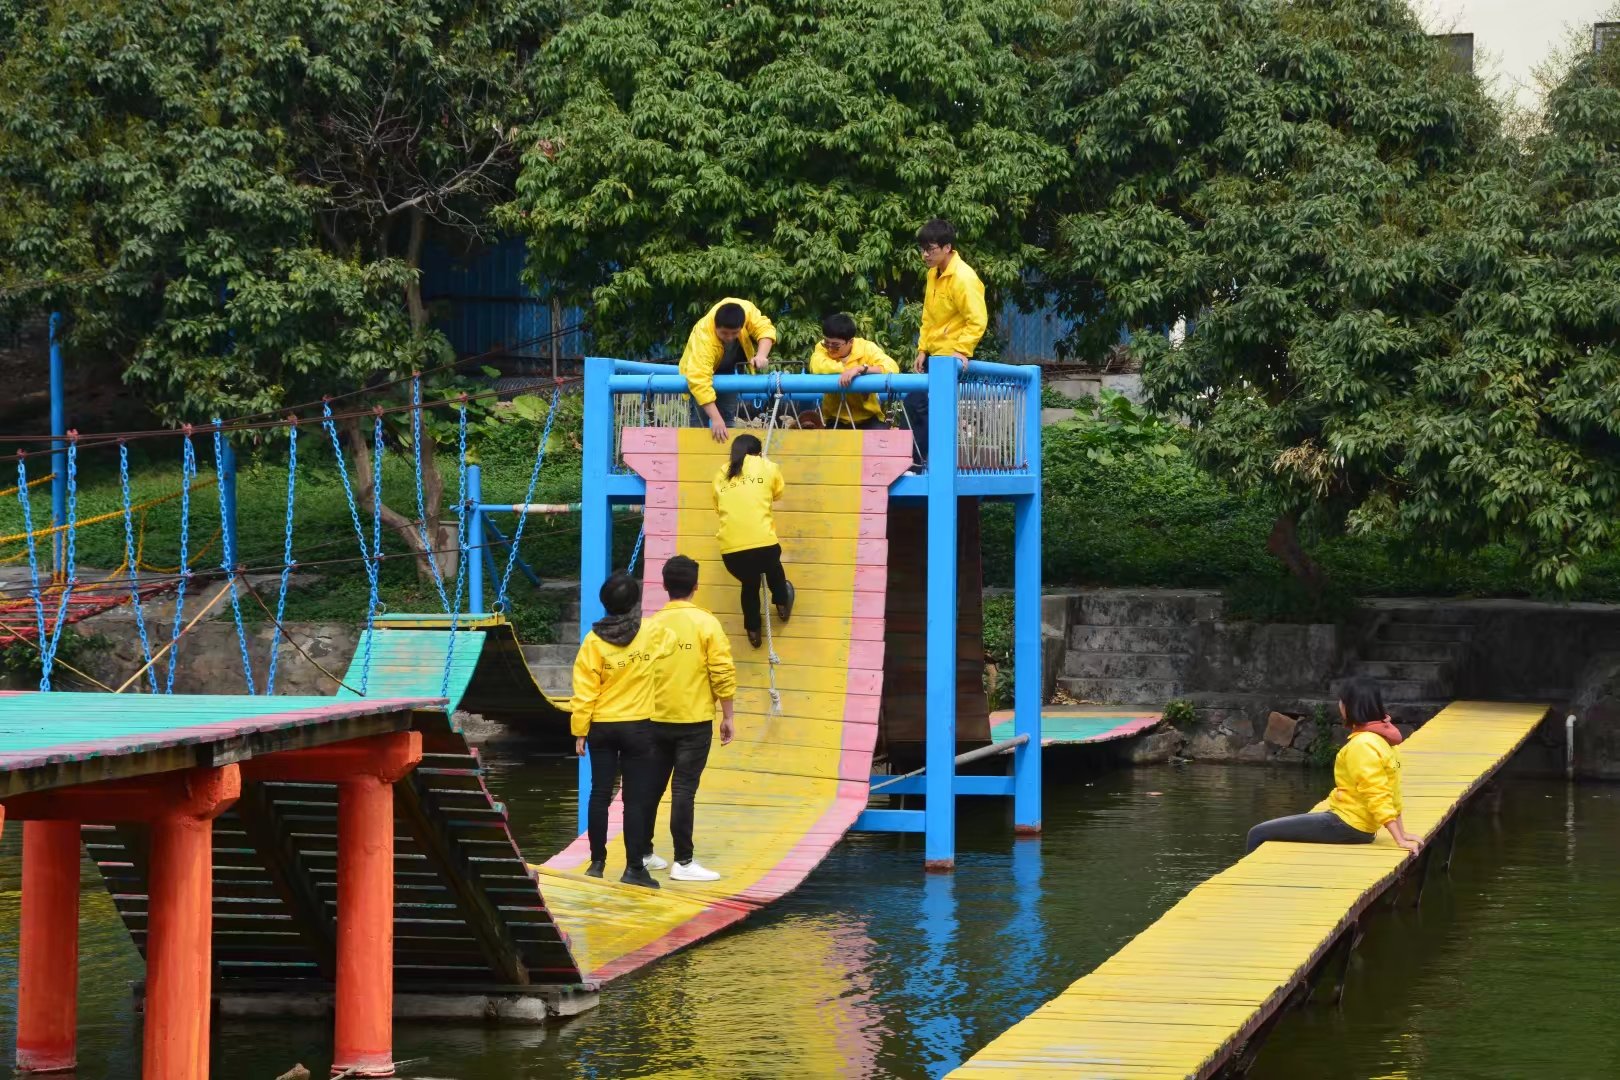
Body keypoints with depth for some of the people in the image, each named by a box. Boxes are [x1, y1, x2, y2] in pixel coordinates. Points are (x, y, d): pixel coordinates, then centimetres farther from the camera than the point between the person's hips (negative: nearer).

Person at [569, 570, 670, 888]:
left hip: (601, 728, 1)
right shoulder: (652, 634, -10)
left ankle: (597, 862, 13)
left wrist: (580, 731, -1)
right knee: (636, 798, 0)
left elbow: (584, 690, -7)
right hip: (638, 728, -1)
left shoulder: (595, 640, -8)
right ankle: (634, 868, -2)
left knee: (600, 794, 9)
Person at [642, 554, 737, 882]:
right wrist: (727, 717, -2)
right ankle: (683, 862, -3)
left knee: (652, 786, 14)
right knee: (684, 790, -3)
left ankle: (643, 853, 22)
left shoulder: (651, 625, 1)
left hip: (656, 720, 4)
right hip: (694, 721, -4)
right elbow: (723, 673, -11)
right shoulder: (706, 624, -9)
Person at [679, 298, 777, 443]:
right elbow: (699, 382, -49)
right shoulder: (703, 339, -45)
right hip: (699, 370, -4)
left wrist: (761, 356, -45)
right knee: (701, 420, -13)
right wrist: (715, 418, -53)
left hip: (727, 371, 4)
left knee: (729, 417, 3)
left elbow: (765, 328, -24)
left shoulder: (745, 310, -36)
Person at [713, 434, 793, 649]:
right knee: (773, 568, 35)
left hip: (731, 551, 2)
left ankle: (753, 630, 38)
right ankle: (782, 604, 51)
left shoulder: (720, 475, 15)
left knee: (749, 583, 33)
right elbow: (778, 493, 26)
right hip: (763, 544, -2)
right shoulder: (767, 468, 9)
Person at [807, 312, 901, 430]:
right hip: (835, 419, 1)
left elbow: (892, 368, -24)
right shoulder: (822, 348, -7)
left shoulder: (867, 348, -10)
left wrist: (860, 369, -36)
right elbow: (818, 367, -29)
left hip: (868, 418, -1)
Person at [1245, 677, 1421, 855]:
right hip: (1358, 826, 10)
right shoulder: (1382, 740, 10)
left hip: (1346, 824, -10)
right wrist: (1401, 833, 15)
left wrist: (1400, 839, -24)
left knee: (1258, 834, -8)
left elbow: (1377, 797, -22)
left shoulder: (1362, 745, -20)